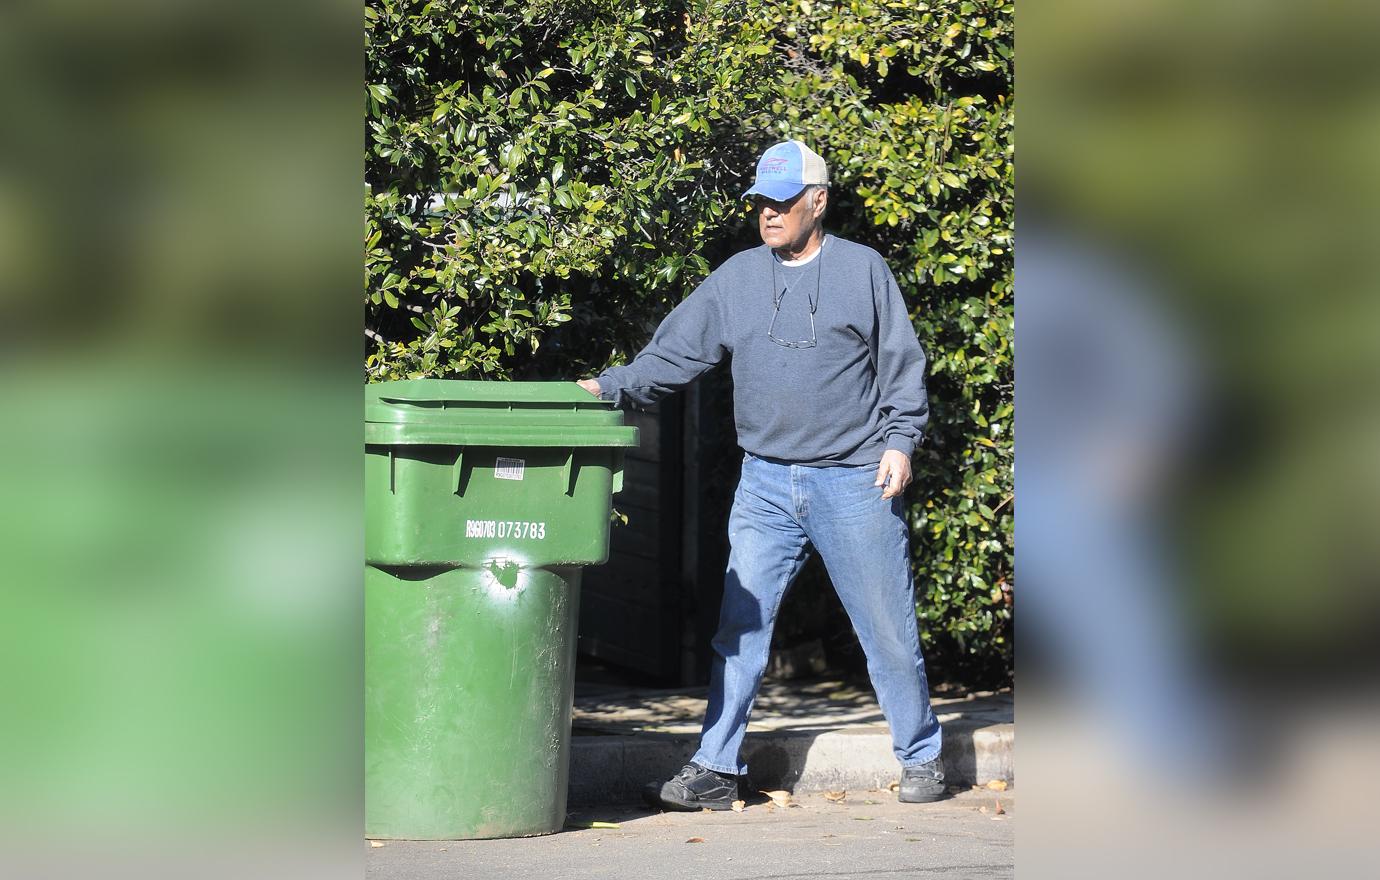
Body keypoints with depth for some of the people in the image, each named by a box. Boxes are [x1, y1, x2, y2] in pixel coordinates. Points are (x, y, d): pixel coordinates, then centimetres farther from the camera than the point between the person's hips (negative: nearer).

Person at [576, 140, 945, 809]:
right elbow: (674, 353, 6)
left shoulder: (862, 270, 2)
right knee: (740, 625, -2)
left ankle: (921, 758, 17)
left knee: (887, 627, 3)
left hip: (854, 480, -3)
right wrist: (612, 387, -8)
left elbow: (901, 364, 4)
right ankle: (715, 770, 2)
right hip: (765, 483, 3)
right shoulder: (736, 278, 10)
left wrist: (900, 440, -5)